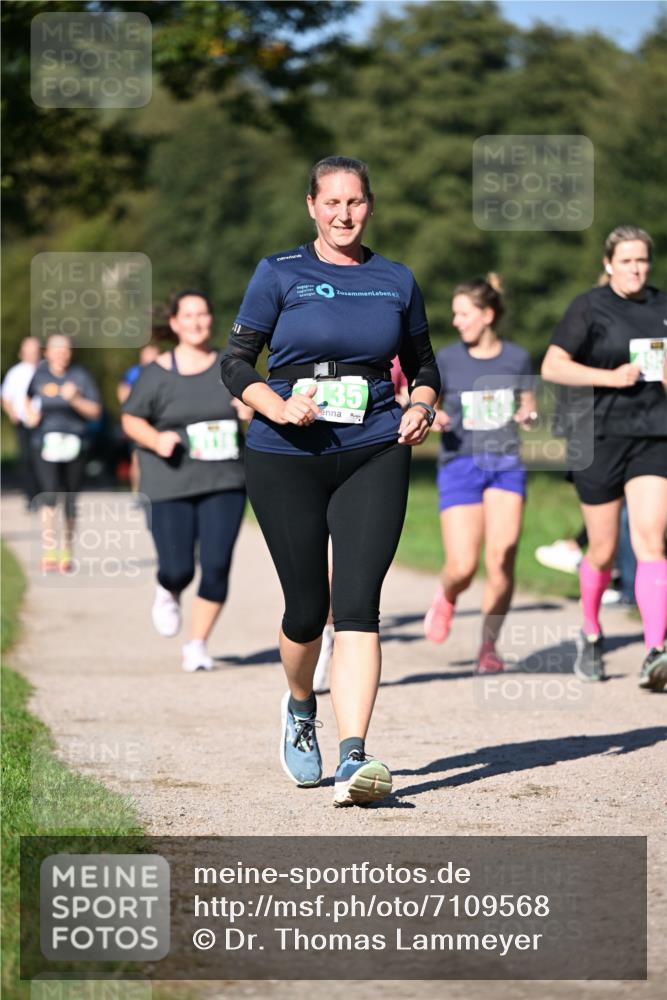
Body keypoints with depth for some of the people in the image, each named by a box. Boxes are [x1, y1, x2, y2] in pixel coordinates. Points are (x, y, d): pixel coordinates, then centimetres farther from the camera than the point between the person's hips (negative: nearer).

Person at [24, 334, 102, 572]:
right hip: (45, 443, -1)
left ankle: (66, 552, 25)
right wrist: (30, 414, 4)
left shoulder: (80, 376, 0)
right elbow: (28, 399, 24)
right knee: (50, 494, -17)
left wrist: (75, 400, -17)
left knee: (71, 499, 9)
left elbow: (95, 411, -2)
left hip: (73, 445, 1)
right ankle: (48, 552, -18)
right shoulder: (40, 374, 4)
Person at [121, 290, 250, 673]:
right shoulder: (158, 373, -2)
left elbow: (256, 409, 17)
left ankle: (198, 644, 7)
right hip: (170, 485, -2)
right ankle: (168, 593, 35)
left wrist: (252, 412, -7)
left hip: (223, 483, 2)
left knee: (217, 565, -8)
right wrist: (156, 439, -16)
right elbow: (131, 419, 2)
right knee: (178, 570, -4)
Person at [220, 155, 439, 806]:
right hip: (287, 458, -1)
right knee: (306, 607, 5)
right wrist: (279, 406, -17)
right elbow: (235, 363, 1)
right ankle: (300, 712, 37)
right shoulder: (279, 275, 3)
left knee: (357, 605, -13)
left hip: (374, 455, 1)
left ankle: (353, 758, -20)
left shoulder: (396, 282, 10)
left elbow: (423, 364, 22)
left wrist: (420, 408, 2)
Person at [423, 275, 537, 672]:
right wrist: (432, 417, -17)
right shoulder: (448, 359, 0)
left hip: (506, 464, 1)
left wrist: (528, 415, -6)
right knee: (463, 567, -11)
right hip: (460, 464, -1)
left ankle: (489, 646, 4)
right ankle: (447, 597, 26)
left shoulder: (517, 357, 3)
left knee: (502, 559, -11)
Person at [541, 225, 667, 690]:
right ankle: (591, 635, 33)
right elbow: (552, 366, -9)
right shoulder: (589, 307, -3)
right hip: (600, 437, -2)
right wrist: (611, 376, -18)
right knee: (603, 551, 6)